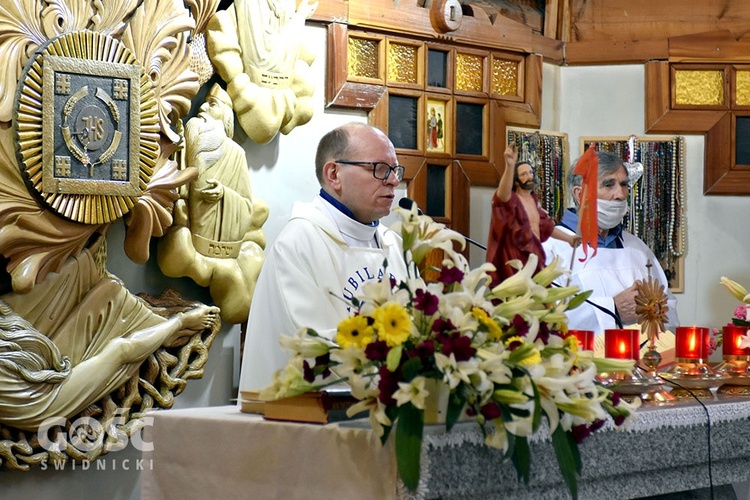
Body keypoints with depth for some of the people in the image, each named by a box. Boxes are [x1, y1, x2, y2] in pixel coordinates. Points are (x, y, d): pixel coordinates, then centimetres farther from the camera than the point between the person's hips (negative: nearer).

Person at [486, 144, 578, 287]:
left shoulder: (533, 200, 14)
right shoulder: (511, 200, -10)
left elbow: (546, 227, 29)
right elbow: (503, 194, -37)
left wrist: (569, 238, 37)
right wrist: (510, 166, -53)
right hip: (515, 264, -8)